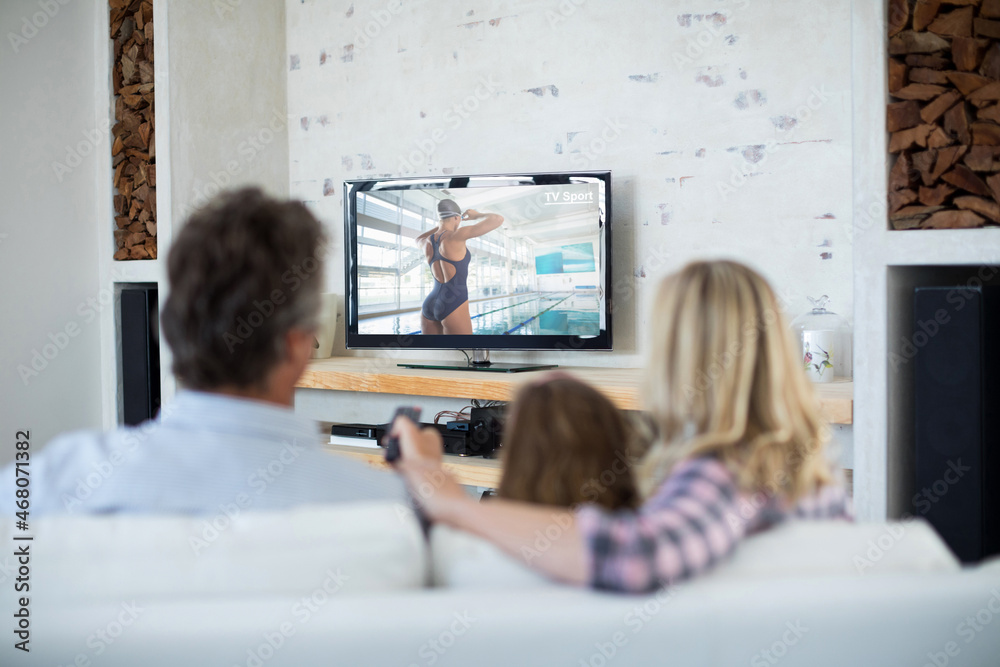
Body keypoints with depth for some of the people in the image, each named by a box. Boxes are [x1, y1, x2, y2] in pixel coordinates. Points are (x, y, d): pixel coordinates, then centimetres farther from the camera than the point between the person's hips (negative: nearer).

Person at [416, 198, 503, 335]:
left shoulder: (428, 242, 10)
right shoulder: (456, 235, -9)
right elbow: (498, 219, -10)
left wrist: (442, 224, 38)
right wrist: (476, 216, 10)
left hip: (429, 307, 7)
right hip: (454, 308, -7)